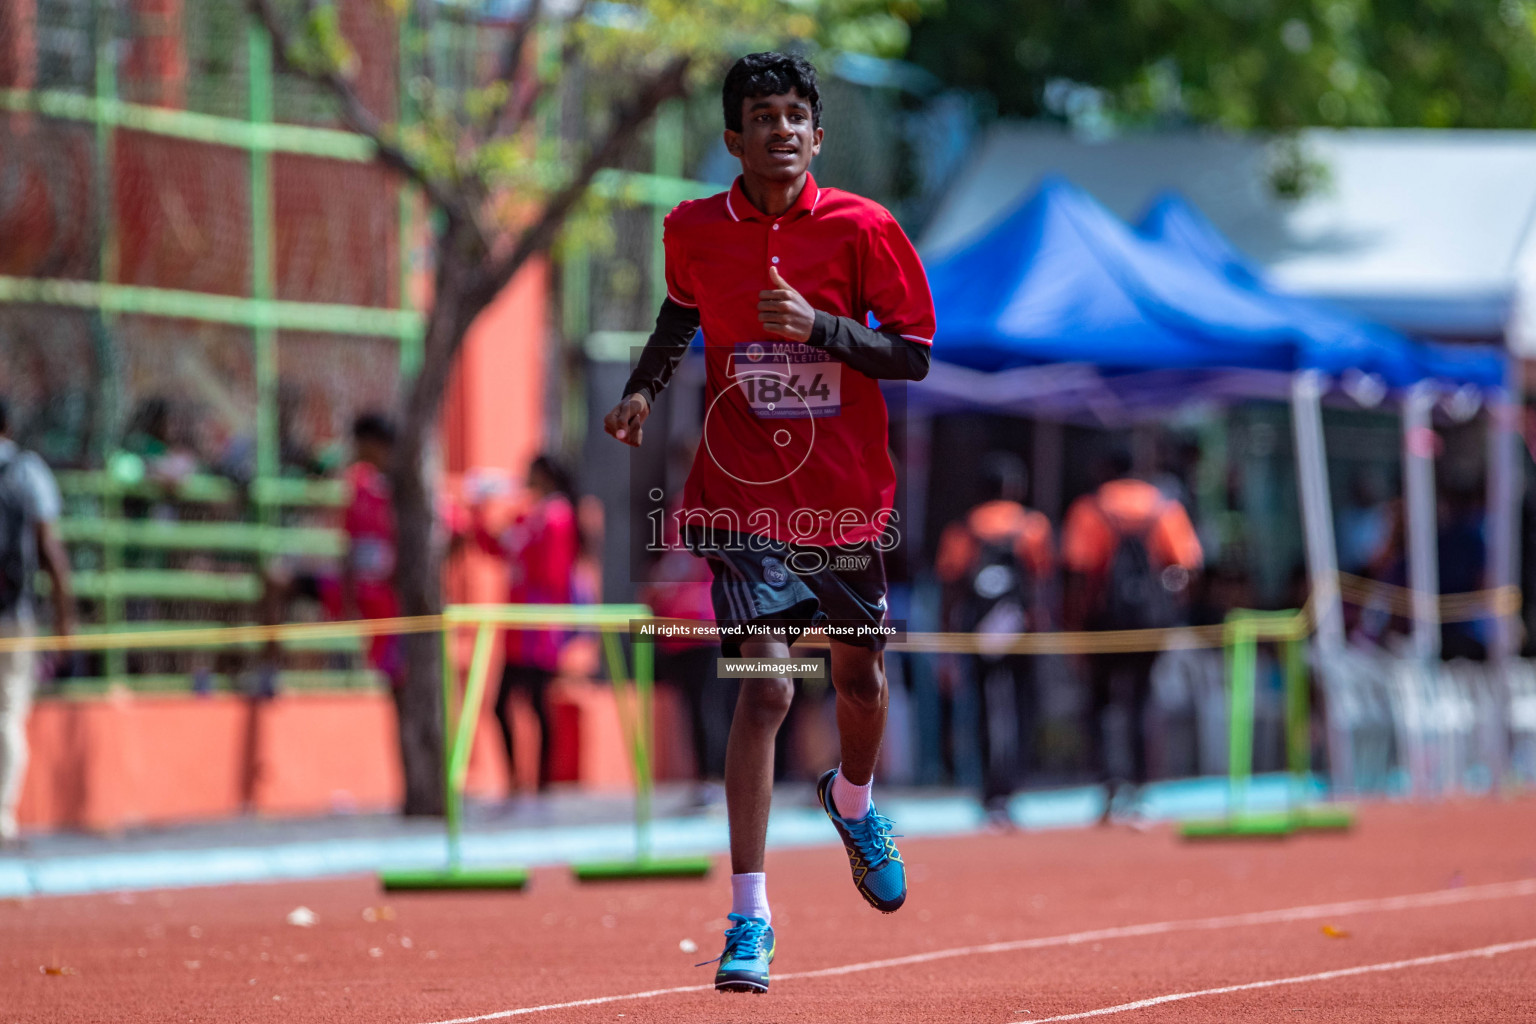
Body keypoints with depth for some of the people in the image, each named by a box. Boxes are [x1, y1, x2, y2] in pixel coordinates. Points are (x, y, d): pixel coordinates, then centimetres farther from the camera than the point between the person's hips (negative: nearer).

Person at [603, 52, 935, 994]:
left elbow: (913, 356, -7)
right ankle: (750, 918, -16)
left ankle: (854, 801, 54)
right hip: (746, 497, -1)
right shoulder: (695, 231, -2)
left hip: (849, 497, 2)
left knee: (861, 679, 17)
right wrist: (645, 386, 5)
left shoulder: (863, 229, -6)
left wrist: (819, 327, -21)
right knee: (766, 688, -16)